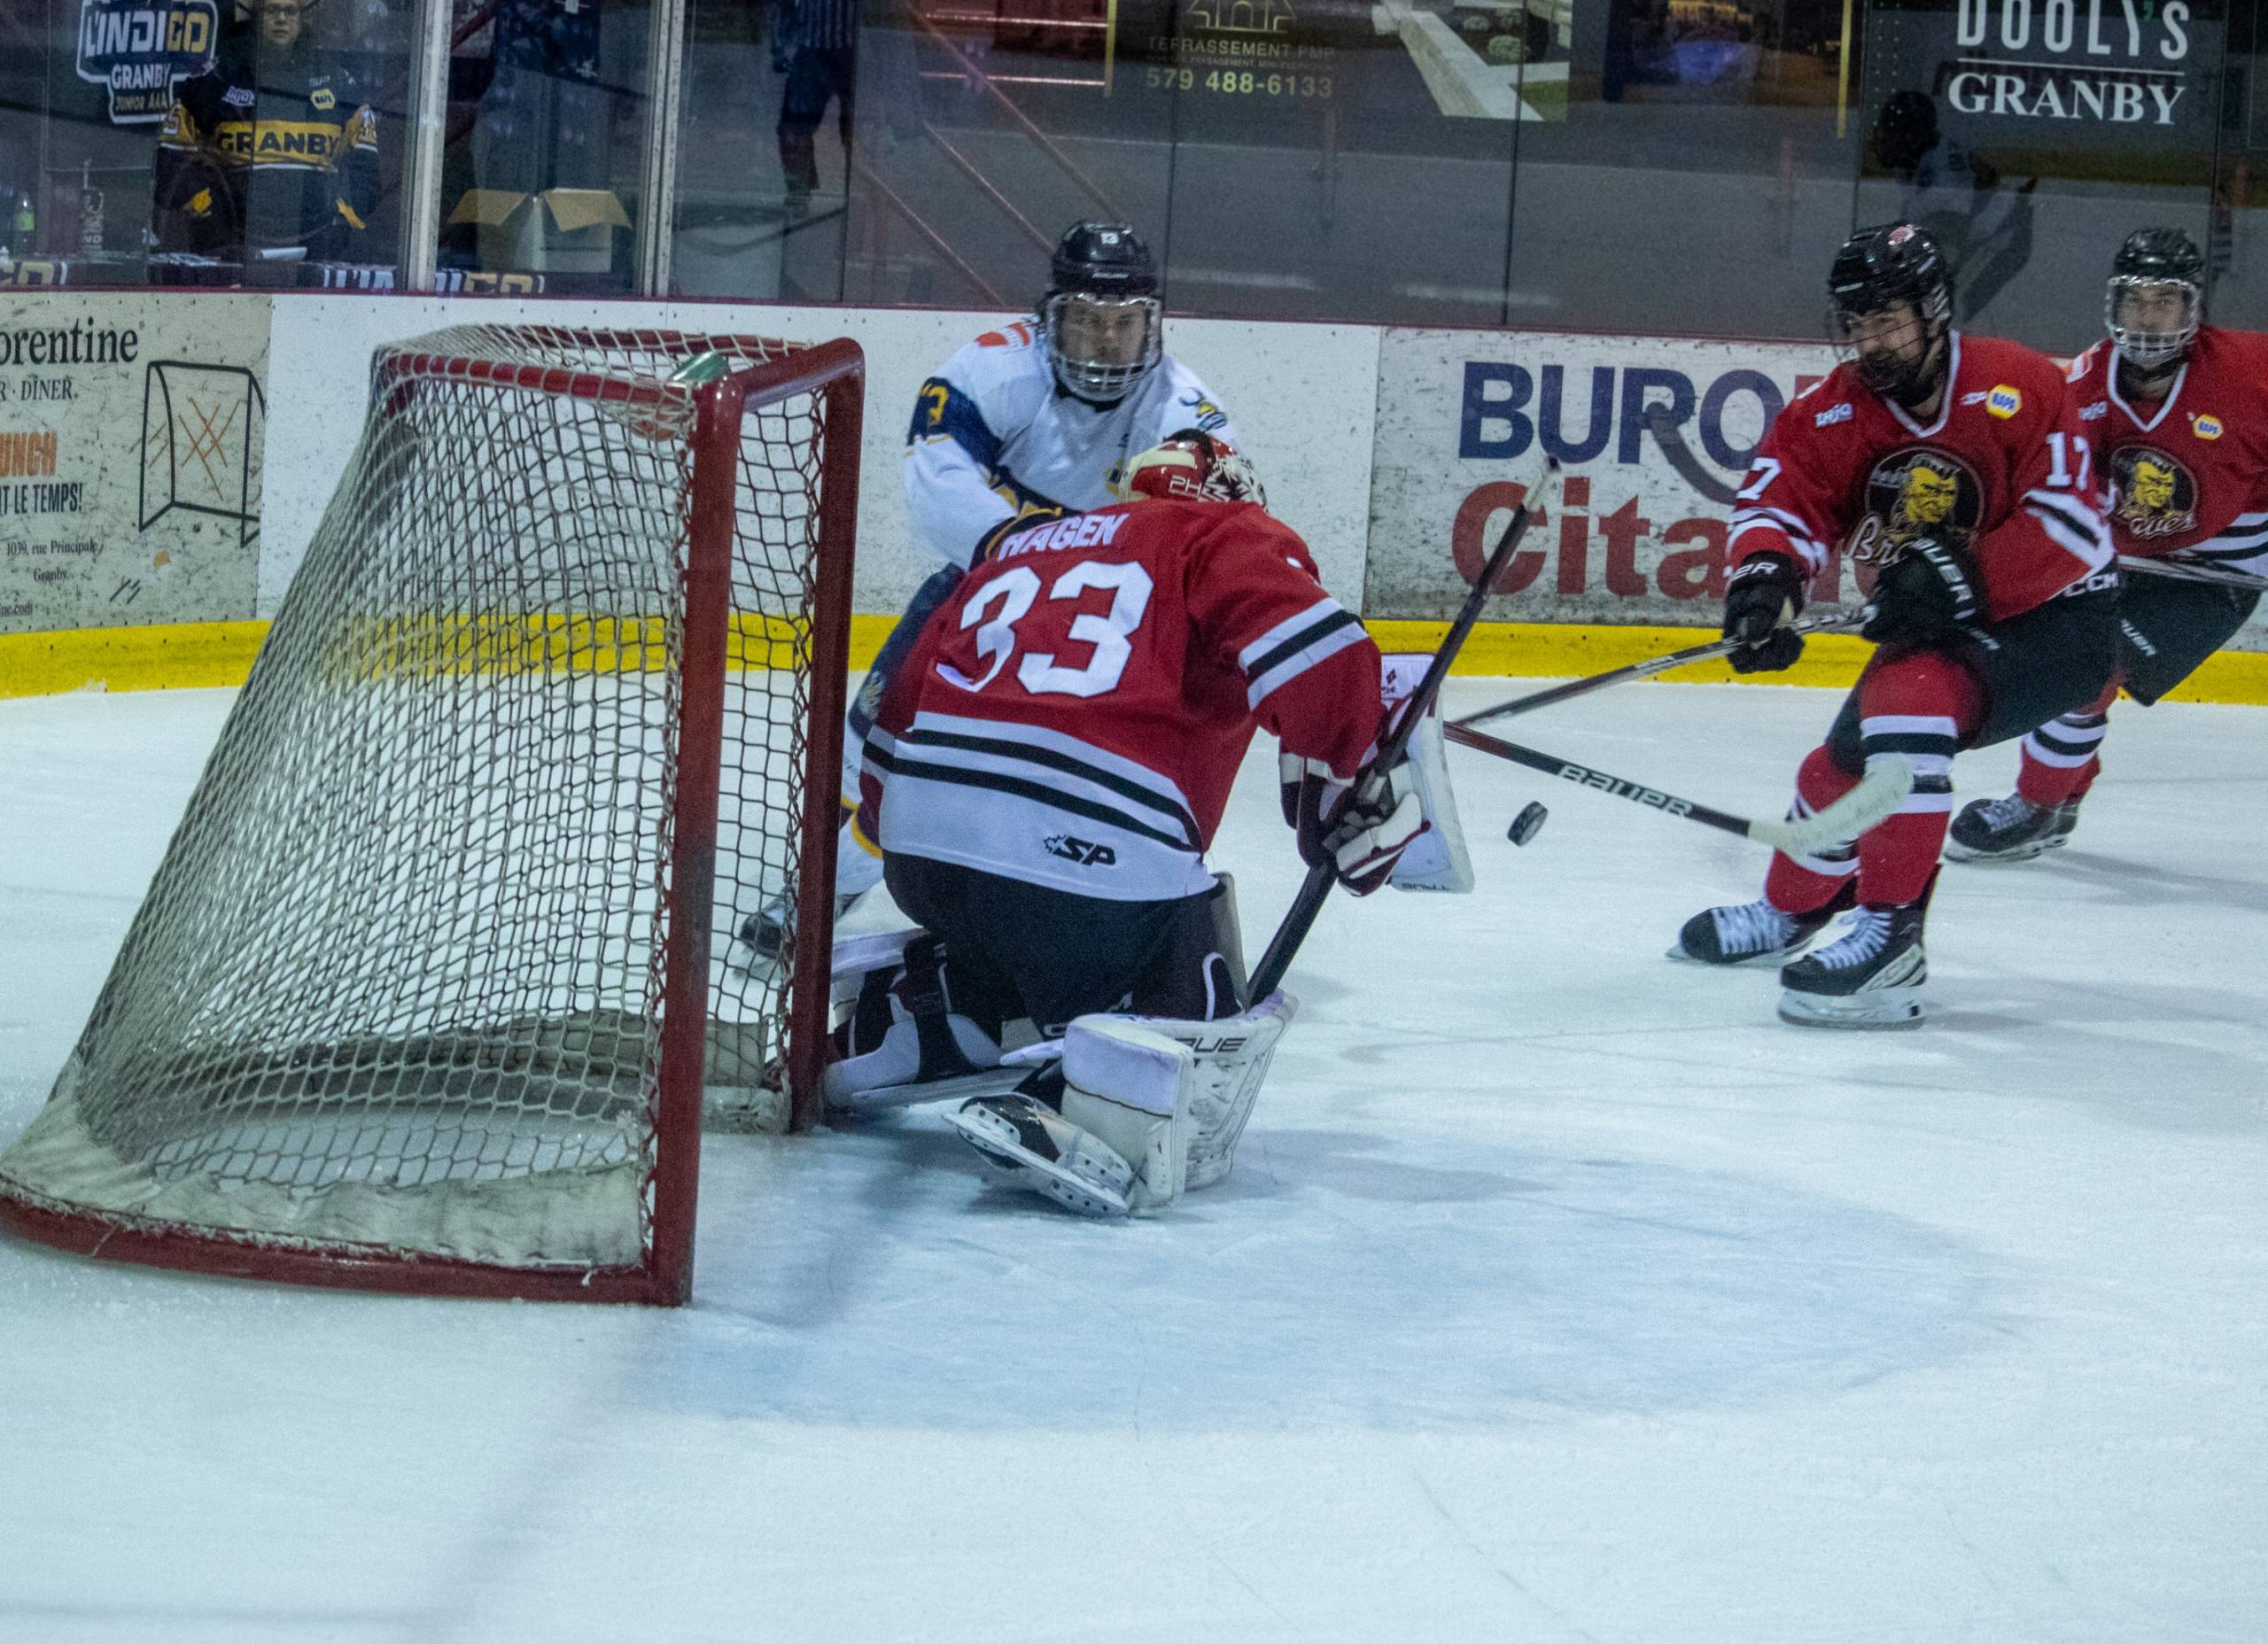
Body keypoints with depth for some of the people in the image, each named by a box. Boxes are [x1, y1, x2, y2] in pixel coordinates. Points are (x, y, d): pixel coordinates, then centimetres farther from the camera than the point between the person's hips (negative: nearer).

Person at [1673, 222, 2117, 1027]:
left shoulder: (2018, 389, -21)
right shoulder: (1833, 411, -4)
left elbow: (2069, 527, -25)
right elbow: (1777, 500, -14)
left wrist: (1962, 582, -33)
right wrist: (1765, 577, -36)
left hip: (2054, 624, -7)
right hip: (1933, 633, 7)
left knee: (1911, 699, -32)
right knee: (1844, 763, 15)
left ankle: (1892, 937, -34)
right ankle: (1794, 910, 47)